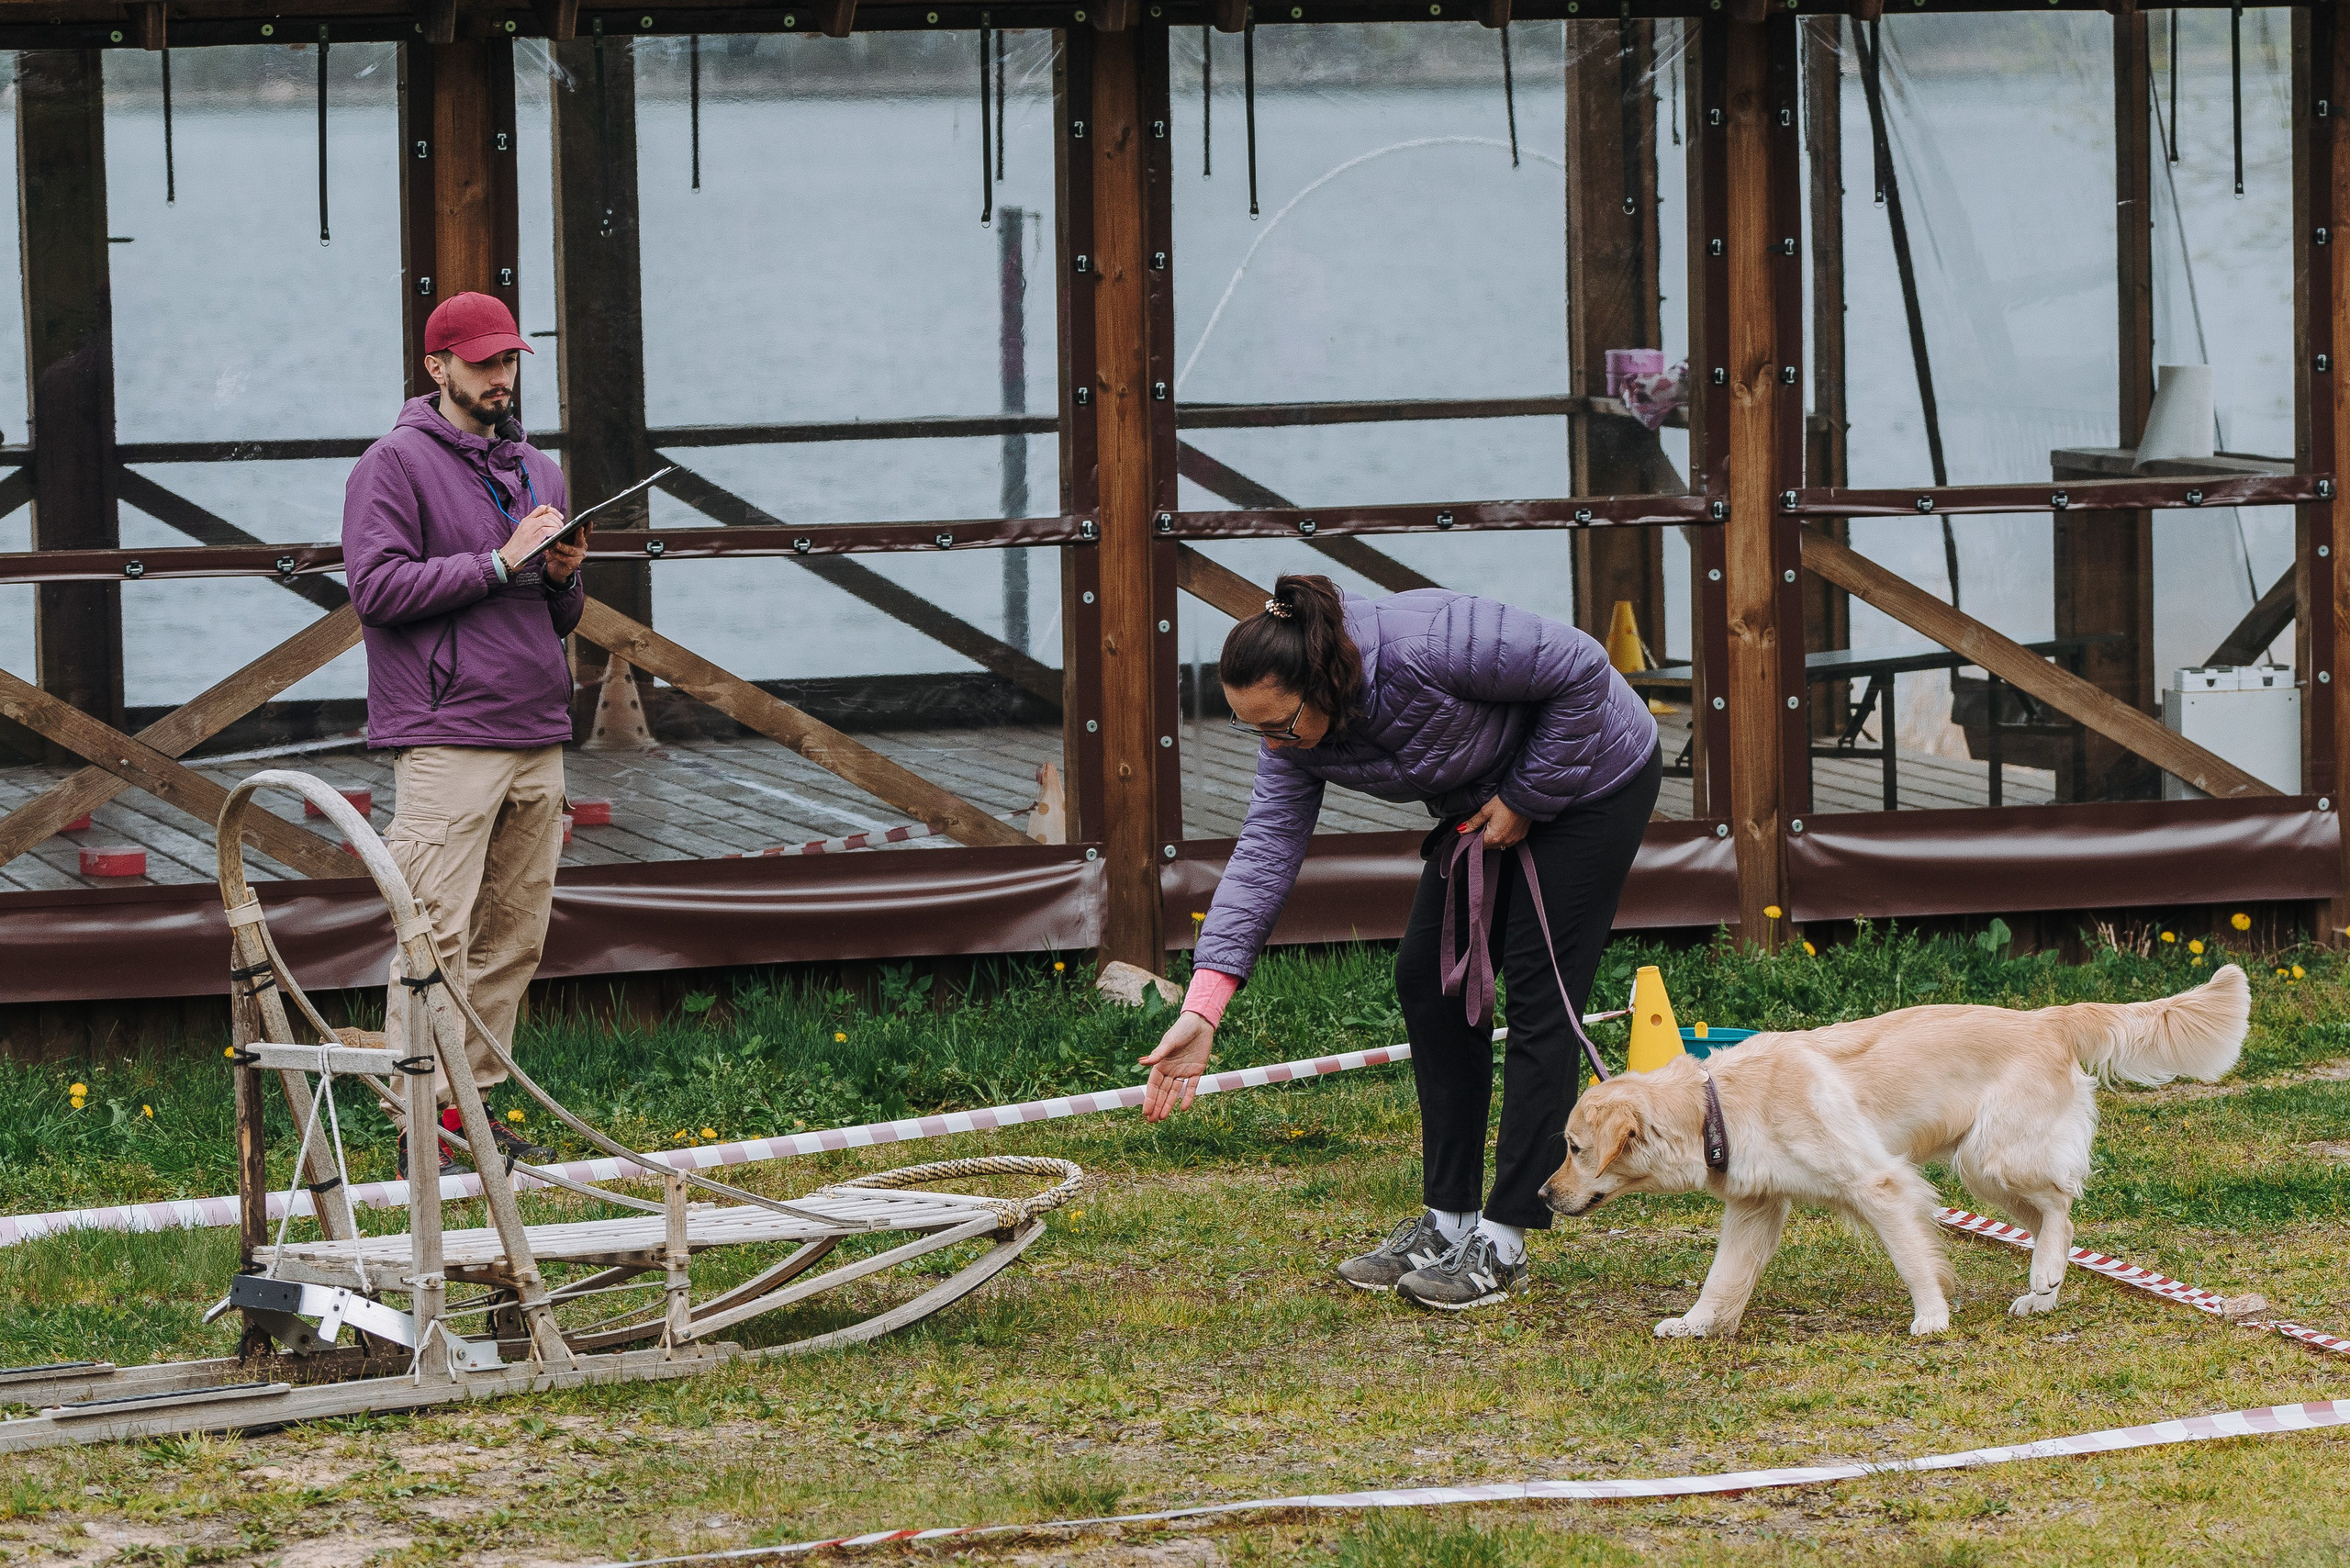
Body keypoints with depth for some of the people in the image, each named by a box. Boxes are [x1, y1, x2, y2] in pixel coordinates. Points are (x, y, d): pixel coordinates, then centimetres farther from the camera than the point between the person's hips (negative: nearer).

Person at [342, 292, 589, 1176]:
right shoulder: (396, 465, -2)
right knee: (438, 935, -11)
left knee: (515, 937, 6)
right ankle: (425, 1119, -12)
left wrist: (564, 578, 1)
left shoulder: (536, 471, 20)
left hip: (536, 739, 7)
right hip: (446, 737, -7)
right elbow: (376, 587, -14)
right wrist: (500, 564, -14)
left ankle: (476, 1097, 12)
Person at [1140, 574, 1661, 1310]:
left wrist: (1527, 797, -21)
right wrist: (1201, 1008, -24)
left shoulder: (1429, 646, -38)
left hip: (1589, 774, -8)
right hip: (1482, 801, 8)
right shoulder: (1296, 729, -15)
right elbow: (1267, 848, -17)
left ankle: (1503, 1244, -7)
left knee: (1539, 997, -9)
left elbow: (1582, 670, -28)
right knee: (1430, 980, 4)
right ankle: (1450, 1220, 13)